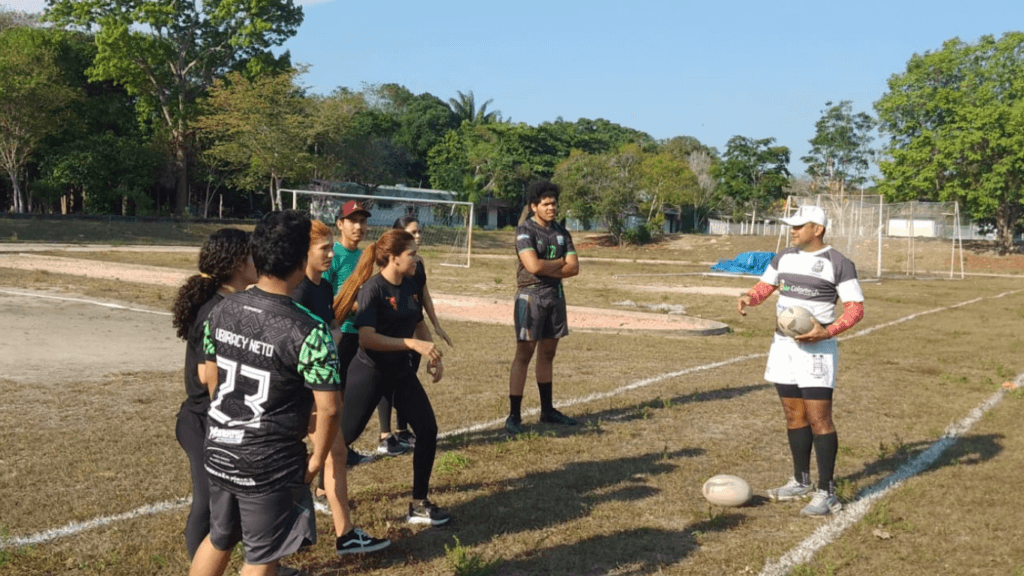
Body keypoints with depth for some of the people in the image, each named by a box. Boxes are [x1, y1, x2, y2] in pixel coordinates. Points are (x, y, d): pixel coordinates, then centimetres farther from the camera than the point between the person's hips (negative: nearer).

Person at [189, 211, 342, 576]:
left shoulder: (222, 311, -3)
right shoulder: (308, 331, -22)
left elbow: (211, 378, 10)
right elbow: (329, 408, -20)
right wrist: (316, 459, -4)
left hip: (219, 450, 6)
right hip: (270, 463, -6)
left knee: (219, 539, 26)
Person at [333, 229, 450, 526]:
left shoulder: (411, 286, 2)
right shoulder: (372, 289, -20)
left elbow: (419, 325, 17)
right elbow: (367, 338, -29)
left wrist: (433, 356, 3)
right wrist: (412, 344, -34)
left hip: (401, 371, 7)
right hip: (369, 373, -7)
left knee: (427, 429, 0)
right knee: (345, 434, 5)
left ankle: (419, 504, 10)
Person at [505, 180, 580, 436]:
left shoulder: (561, 232, 10)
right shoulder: (525, 230, -9)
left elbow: (574, 268, 2)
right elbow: (533, 265, -23)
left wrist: (547, 270, -11)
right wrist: (560, 262, -7)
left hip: (556, 295, 6)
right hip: (531, 296, -6)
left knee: (548, 353, 13)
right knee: (524, 354, -6)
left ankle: (547, 410, 22)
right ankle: (514, 416, -4)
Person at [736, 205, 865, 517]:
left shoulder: (838, 264, -9)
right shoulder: (784, 257, 9)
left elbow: (855, 307, -9)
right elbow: (765, 285, 17)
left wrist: (827, 332, -24)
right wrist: (749, 297, -7)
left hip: (817, 350, -6)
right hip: (783, 346, 6)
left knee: (819, 418, -9)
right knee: (794, 415, 12)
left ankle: (826, 493, -3)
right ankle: (801, 482, 25)